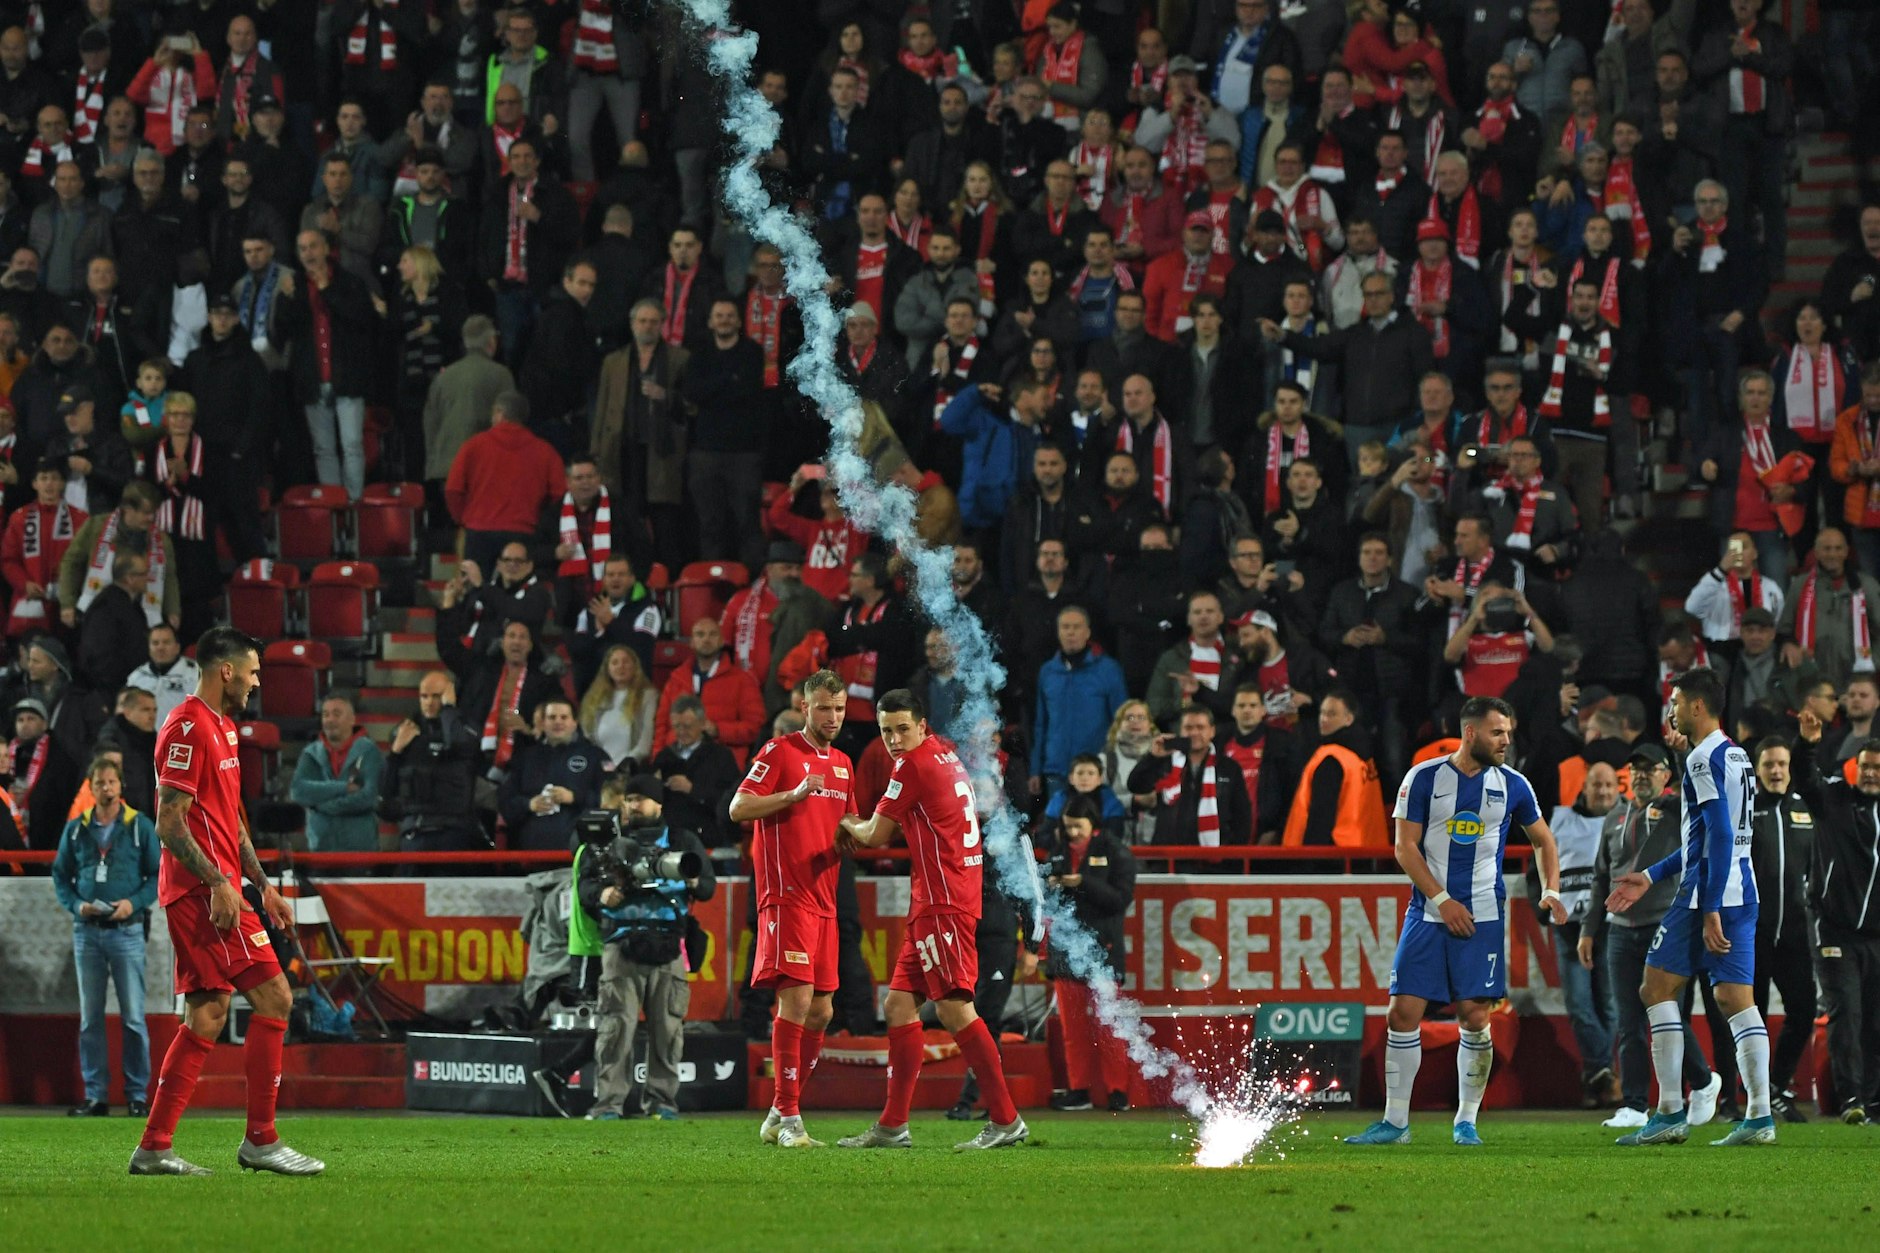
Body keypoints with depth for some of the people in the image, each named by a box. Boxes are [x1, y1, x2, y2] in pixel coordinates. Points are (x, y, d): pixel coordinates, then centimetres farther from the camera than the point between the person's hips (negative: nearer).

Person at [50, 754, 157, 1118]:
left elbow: (158, 874, 2)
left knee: (133, 1017, -4)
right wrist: (76, 905, -5)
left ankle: (137, 1095, 1)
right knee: (89, 1017, 4)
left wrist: (134, 902, -13)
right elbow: (60, 875, 13)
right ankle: (95, 1096, 8)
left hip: (127, 930, -3)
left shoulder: (140, 827, 1)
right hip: (87, 931, 3)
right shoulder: (76, 829, 8)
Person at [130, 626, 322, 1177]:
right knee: (273, 999, -10)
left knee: (208, 1016, 8)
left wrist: (262, 883, 21)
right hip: (204, 889, -10)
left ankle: (154, 1148, 8)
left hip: (209, 890, 10)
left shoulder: (222, 728, 19)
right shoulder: (188, 728, -13)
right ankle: (261, 1140, -6)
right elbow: (170, 823, -17)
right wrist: (219, 883, -21)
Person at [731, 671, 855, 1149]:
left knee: (821, 1011, 7)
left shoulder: (842, 764, 19)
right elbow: (738, 808, -12)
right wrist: (794, 794, -24)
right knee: (796, 998, -15)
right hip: (786, 895, -8)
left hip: (823, 900, 8)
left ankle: (778, 1118, 15)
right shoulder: (781, 751, -3)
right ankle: (788, 1118, -14)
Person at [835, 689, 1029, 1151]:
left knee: (953, 1007, -13)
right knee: (899, 1005, 9)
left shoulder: (914, 764, -11)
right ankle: (892, 1126, 10)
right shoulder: (945, 753, 17)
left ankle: (1005, 1120, -14)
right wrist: (862, 827, 17)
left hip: (944, 901, -10)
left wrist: (848, 827, 18)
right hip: (932, 903, 10)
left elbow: (877, 835, -3)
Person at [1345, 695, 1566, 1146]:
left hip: (1482, 917, 0)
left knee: (1475, 1017, -6)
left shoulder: (1512, 786, 5)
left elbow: (1543, 840, 19)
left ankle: (1467, 1120, 7)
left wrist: (1551, 891, 4)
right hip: (1427, 914, 0)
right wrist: (1442, 900, -10)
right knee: (1404, 1012, -5)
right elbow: (1405, 847, -2)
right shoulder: (1424, 778, -1)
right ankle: (1395, 1121, 3)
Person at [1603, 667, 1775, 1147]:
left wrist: (1710, 908, -22)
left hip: (1707, 894, -9)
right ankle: (1759, 1117, -2)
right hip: (1742, 892, 9)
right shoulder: (1737, 757, 19)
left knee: (1657, 990, 0)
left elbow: (1719, 836, -19)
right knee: (1737, 999, 5)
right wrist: (1651, 876, 30)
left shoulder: (1705, 759, -11)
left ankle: (1670, 1114, -3)